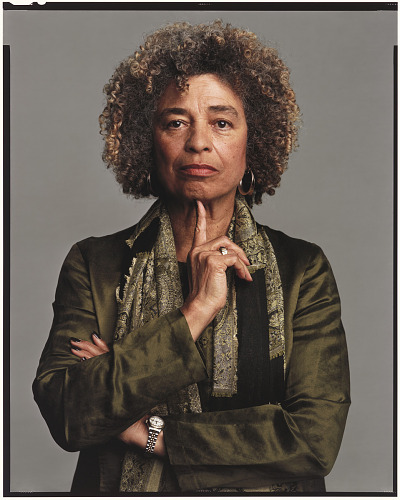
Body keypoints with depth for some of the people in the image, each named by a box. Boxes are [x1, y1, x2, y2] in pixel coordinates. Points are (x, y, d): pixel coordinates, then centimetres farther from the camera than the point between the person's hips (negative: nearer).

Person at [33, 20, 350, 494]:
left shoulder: (302, 270, 1)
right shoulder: (93, 264, 2)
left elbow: (317, 437, -7)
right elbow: (65, 416, -10)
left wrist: (152, 433, -8)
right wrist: (194, 311, -15)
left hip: (261, 490, 0)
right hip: (121, 491, 1)